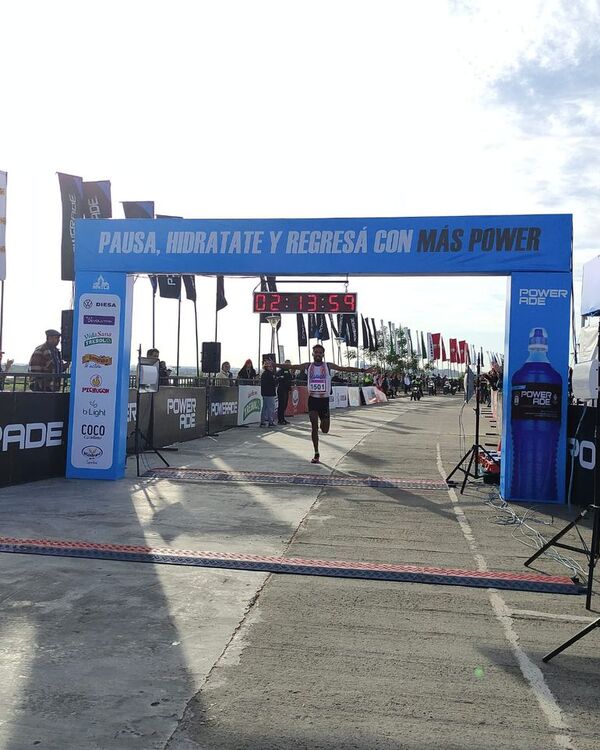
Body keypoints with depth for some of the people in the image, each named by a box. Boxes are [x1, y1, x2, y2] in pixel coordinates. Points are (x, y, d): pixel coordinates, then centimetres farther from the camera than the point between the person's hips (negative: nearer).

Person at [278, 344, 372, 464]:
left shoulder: (328, 366, 1)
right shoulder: (308, 365, 3)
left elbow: (345, 369, -1)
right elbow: (291, 366, 1)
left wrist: (363, 370, -6)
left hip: (324, 400, 0)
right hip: (312, 399, 0)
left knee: (325, 430, 3)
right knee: (314, 426, -7)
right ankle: (316, 455, 0)